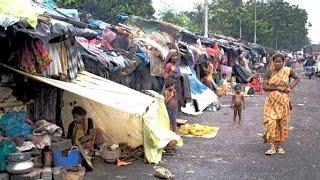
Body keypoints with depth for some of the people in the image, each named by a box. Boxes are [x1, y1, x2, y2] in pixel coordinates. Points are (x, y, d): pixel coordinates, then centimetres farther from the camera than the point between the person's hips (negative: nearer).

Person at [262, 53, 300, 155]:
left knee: (282, 123, 4)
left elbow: (297, 78, 15)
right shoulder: (270, 73, 1)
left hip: (283, 101, 0)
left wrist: (290, 86, -1)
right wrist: (277, 88, -14)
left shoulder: (288, 71, 0)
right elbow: (264, 86, -5)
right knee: (271, 122, -10)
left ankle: (280, 146, 14)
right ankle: (272, 146, -6)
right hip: (271, 101, 0)